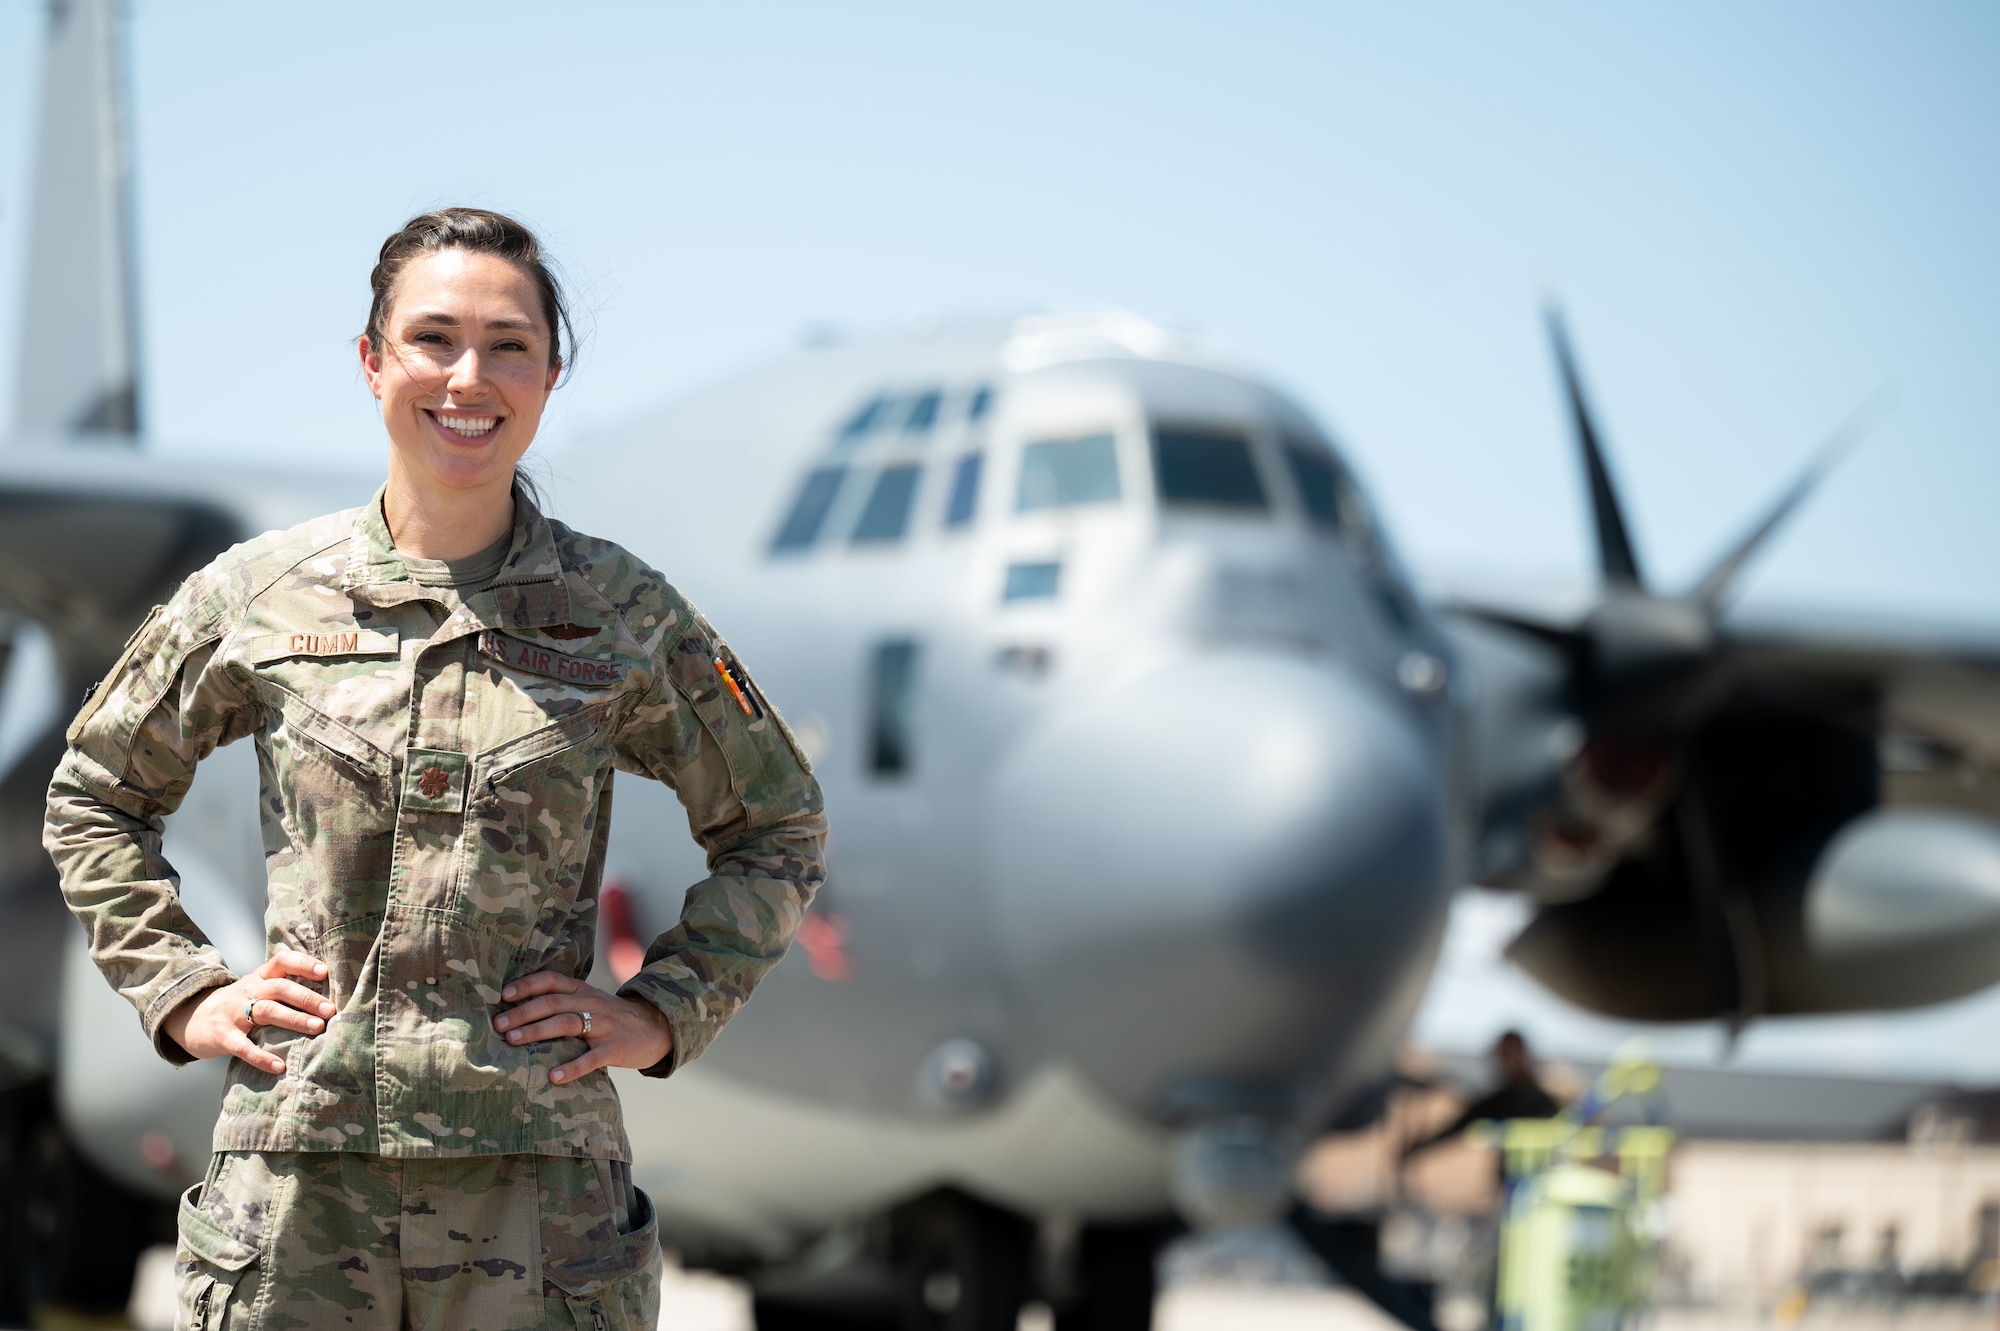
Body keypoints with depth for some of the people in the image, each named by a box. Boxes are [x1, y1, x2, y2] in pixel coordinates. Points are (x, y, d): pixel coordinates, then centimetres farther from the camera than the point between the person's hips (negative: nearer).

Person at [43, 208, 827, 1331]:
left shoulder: (620, 615, 3)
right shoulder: (259, 598, 4)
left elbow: (779, 830, 15)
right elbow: (96, 795, 19)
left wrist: (663, 1010, 4)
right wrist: (184, 992, 7)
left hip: (539, 1180, 0)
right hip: (299, 1181, 0)